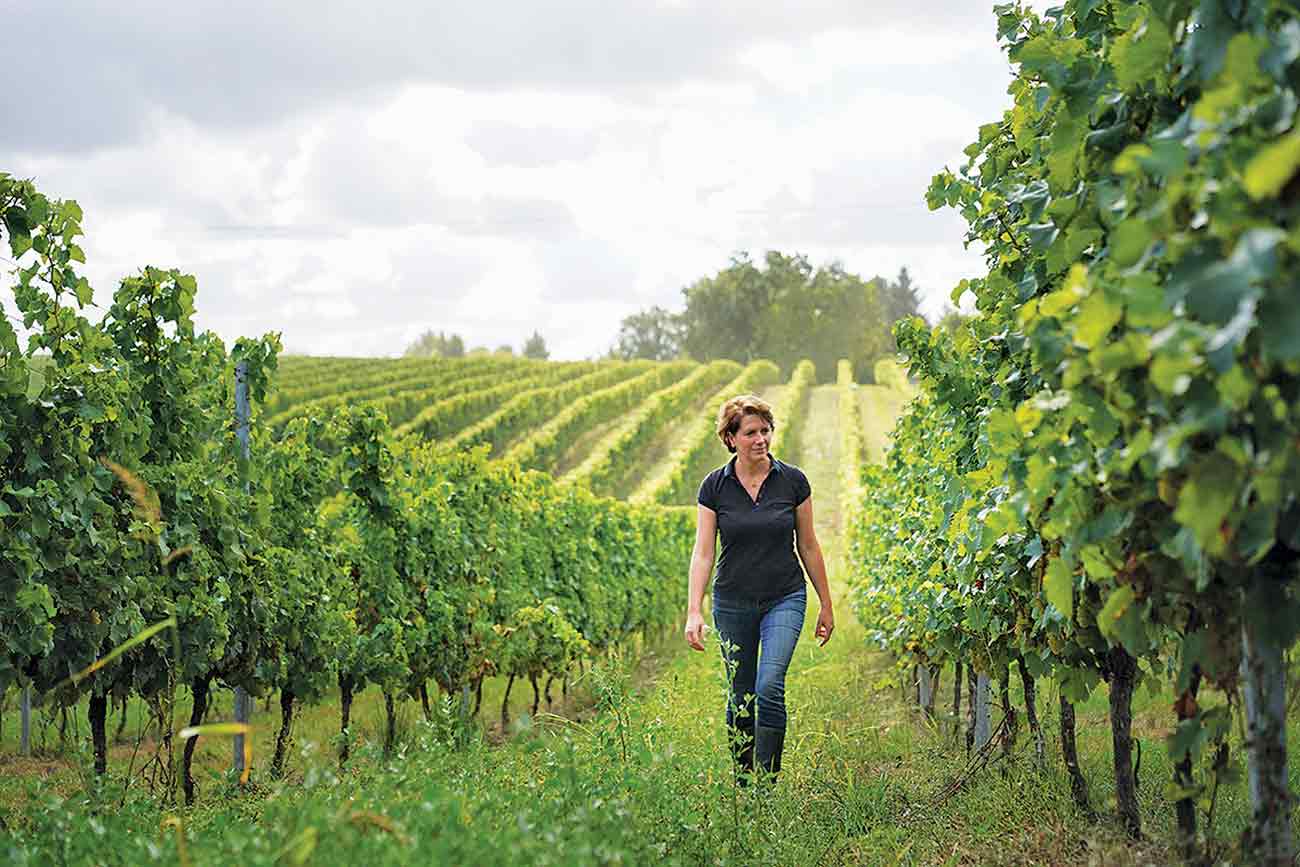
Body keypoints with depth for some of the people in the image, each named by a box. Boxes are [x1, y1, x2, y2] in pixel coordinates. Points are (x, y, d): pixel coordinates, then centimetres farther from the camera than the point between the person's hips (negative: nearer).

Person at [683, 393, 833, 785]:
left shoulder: (793, 481, -4)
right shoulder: (715, 486, -4)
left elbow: (808, 546, 5)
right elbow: (702, 552, -6)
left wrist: (826, 605, 9)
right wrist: (694, 612, -16)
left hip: (785, 598, -1)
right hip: (733, 602, 1)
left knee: (770, 686, -19)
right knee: (741, 696, 7)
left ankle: (768, 780, -12)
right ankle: (742, 782, 22)